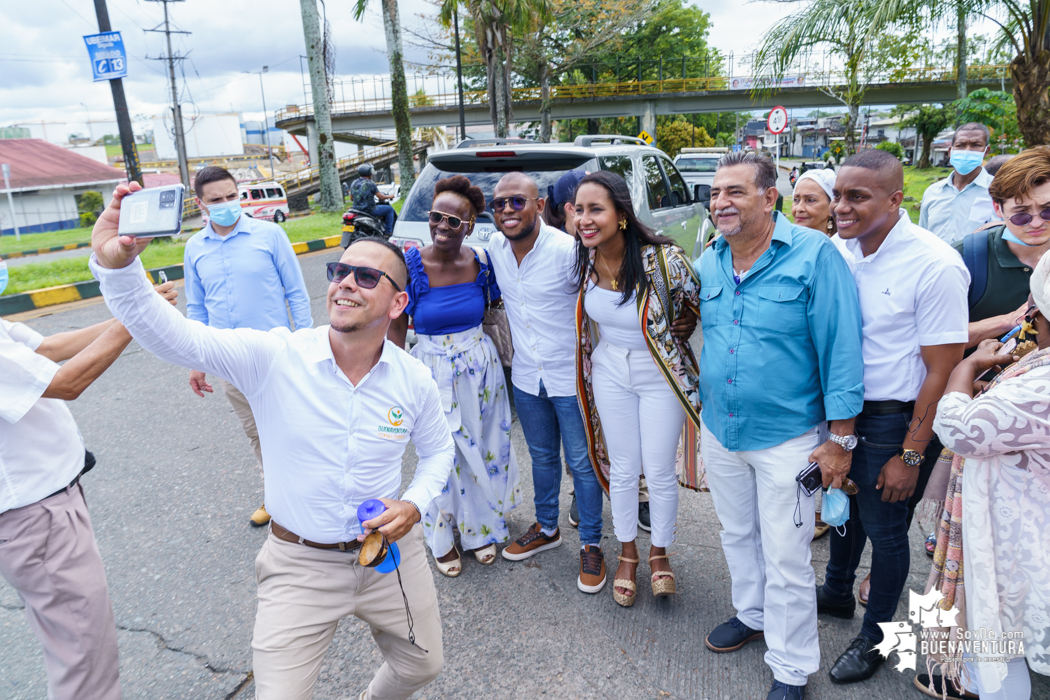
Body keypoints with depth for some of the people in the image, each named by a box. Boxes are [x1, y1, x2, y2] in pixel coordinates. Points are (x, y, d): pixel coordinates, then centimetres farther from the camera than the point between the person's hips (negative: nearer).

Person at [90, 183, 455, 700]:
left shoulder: (414, 380, -10)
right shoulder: (274, 357, -18)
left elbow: (438, 450, 6)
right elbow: (172, 337, -29)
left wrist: (415, 504, -11)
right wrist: (116, 264, -44)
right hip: (300, 564, -2)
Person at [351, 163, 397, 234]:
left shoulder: (353, 183, 6)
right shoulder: (370, 184, -14)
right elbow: (381, 197, -11)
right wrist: (389, 196, 9)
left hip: (357, 210, 8)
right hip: (369, 209, -8)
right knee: (390, 209, 8)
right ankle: (388, 232, 6)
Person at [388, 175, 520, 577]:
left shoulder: (481, 262, -6)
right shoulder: (410, 265, -14)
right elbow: (396, 329, -7)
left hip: (481, 368, 3)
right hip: (432, 373, -3)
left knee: (483, 450, 15)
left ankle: (481, 528, 40)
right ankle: (442, 539, 34)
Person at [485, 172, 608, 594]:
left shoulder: (568, 251, -23)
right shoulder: (494, 248, -3)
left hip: (571, 377, -5)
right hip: (526, 377, 6)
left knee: (582, 464, 8)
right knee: (542, 456, 22)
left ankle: (591, 545, 27)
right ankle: (547, 528, 43)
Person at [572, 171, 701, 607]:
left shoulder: (662, 258, -26)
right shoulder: (584, 259, -10)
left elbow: (706, 311, -15)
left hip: (660, 376, -4)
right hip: (609, 372, 4)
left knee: (659, 474, 8)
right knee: (622, 470, 15)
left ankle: (659, 554, 35)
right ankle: (627, 555, 37)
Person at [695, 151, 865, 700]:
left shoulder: (814, 255, -16)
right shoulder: (708, 263, 2)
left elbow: (841, 349, -14)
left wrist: (840, 439, -14)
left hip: (786, 438, -5)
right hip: (718, 430, 6)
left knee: (786, 560, 5)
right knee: (737, 535, 22)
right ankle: (753, 614, 47)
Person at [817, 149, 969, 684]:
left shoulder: (936, 267, -20)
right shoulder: (835, 250, -3)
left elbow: (941, 373, -16)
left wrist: (911, 455, -14)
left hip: (891, 419, -5)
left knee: (884, 528, 11)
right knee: (844, 506, 23)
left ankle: (875, 634, 33)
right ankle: (837, 592, 48)